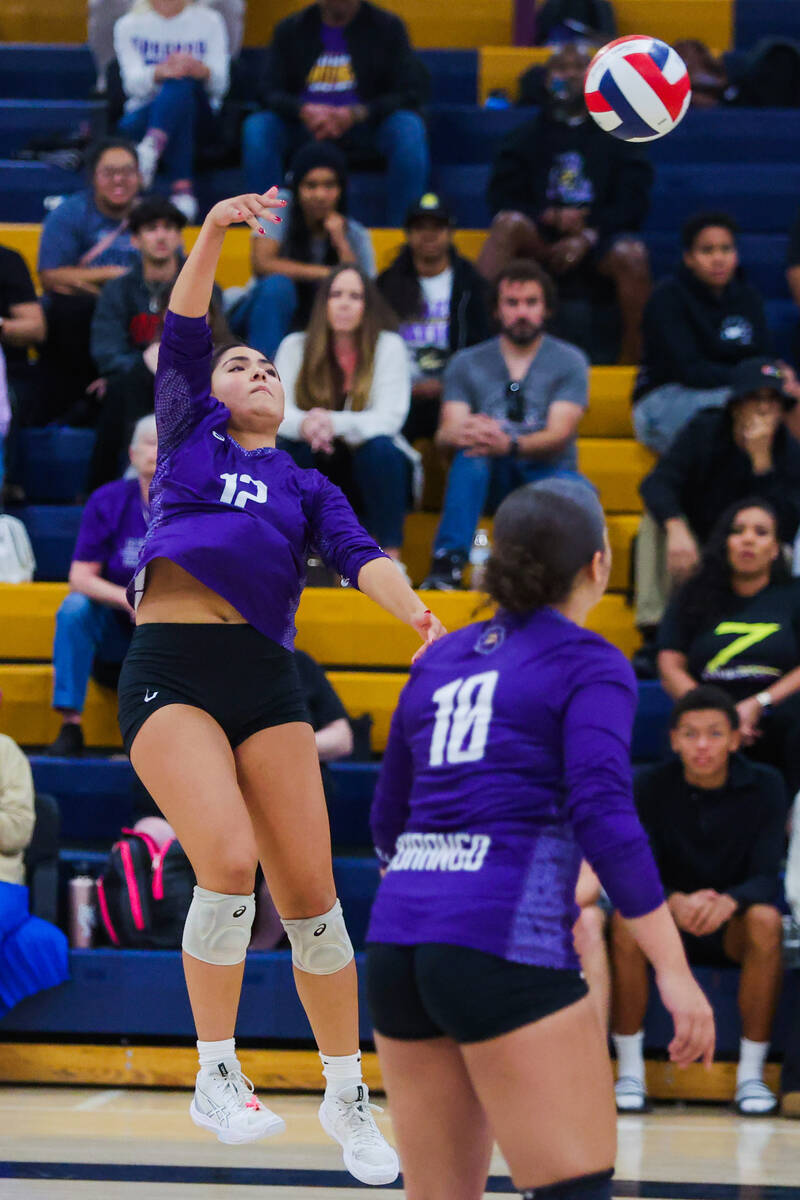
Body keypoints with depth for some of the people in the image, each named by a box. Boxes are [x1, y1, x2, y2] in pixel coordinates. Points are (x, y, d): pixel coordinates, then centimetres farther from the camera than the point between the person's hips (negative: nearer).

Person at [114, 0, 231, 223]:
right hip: (145, 112, 1)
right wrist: (160, 72, -31)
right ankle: (182, 190, -51)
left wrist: (201, 70, -29)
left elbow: (219, 85, -4)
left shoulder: (209, 21, 9)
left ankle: (152, 147, -60)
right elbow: (133, 83, -7)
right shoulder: (129, 25, 10)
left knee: (182, 83, -34)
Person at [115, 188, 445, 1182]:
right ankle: (216, 1077, -8)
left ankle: (347, 1097, 11)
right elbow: (181, 336, 6)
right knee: (228, 858, -22)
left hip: (266, 678, 3)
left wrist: (414, 612, -15)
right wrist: (213, 233, -6)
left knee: (309, 891, -2)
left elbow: (357, 555, 4)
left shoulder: (303, 484, 21)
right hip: (169, 675, -3)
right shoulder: (188, 435, 18)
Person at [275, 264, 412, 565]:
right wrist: (304, 424, -36)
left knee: (380, 448, -33)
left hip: (375, 471, -1)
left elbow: (389, 419, -16)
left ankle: (390, 558, -31)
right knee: (293, 448, -29)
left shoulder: (388, 346, -3)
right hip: (318, 471, 1)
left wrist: (336, 423, -36)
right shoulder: (296, 347, 2)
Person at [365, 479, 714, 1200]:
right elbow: (603, 814, -13)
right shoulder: (589, 665, 0)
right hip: (505, 949, -7)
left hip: (396, 949, 7)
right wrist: (674, 970, -14)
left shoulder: (438, 662, 19)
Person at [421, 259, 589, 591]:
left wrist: (510, 445, -33)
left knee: (574, 492, -36)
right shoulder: (467, 364, 9)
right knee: (472, 451, -34)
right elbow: (447, 433, -3)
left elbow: (559, 436, -10)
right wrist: (461, 434, -31)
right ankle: (447, 563, -42)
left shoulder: (569, 361, 4)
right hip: (488, 476, 1)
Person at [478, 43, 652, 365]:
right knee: (509, 223, -31)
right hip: (542, 240, 1)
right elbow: (502, 200, 7)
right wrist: (551, 217, -13)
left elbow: (633, 204, 5)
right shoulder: (528, 137, 19)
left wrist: (587, 237, -12)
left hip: (597, 242, -1)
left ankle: (633, 356, -27)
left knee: (631, 254, -34)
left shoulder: (615, 138, 17)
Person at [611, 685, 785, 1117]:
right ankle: (630, 1071, -23)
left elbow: (766, 877, -15)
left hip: (732, 926, 0)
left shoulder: (764, 786, -8)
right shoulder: (651, 786, -7)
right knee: (625, 918, -32)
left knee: (765, 919, -34)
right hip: (670, 924, 0)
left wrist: (729, 902, -39)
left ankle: (751, 1072, -25)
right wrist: (676, 903, -38)